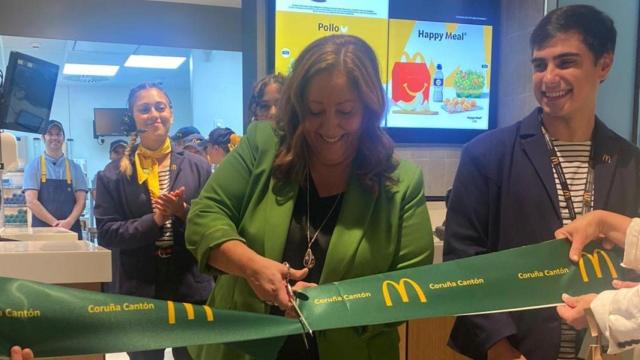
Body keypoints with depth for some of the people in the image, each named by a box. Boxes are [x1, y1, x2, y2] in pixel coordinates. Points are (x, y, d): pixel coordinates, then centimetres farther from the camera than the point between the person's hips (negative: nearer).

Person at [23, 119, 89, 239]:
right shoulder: (33, 166, 3)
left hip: (71, 230, 2)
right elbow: (31, 201, -6)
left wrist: (69, 222, -14)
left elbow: (81, 200, 3)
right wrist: (55, 223, -15)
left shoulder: (74, 168, 9)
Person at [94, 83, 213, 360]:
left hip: (191, 287, 0)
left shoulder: (197, 167, -1)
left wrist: (184, 214, -20)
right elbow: (106, 233, -5)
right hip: (139, 290, 0)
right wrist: (154, 221, -18)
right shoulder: (114, 174, 0)